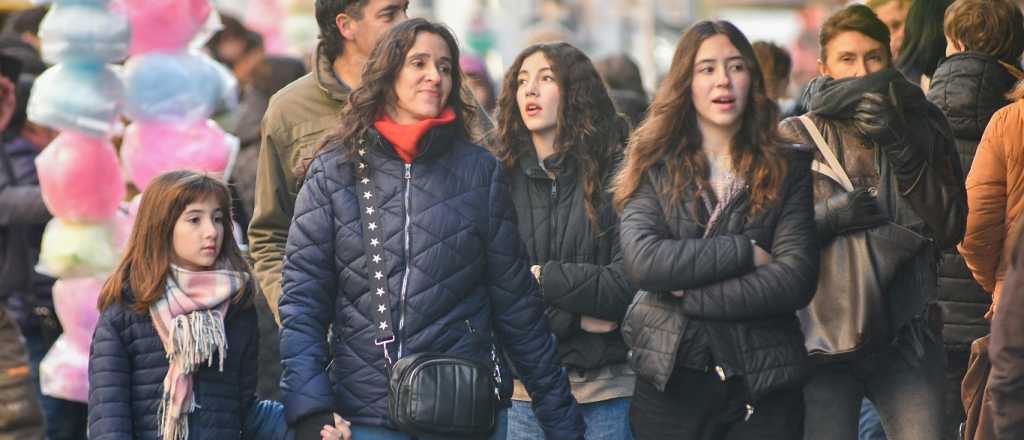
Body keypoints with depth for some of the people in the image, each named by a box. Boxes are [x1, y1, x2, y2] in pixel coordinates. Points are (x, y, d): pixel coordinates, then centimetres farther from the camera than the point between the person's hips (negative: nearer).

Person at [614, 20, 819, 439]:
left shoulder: (788, 168, 4)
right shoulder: (655, 167, 4)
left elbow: (796, 279, -8)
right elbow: (641, 260, -12)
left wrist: (688, 297, -12)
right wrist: (745, 252, -13)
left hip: (762, 385, 0)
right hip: (670, 383, 0)